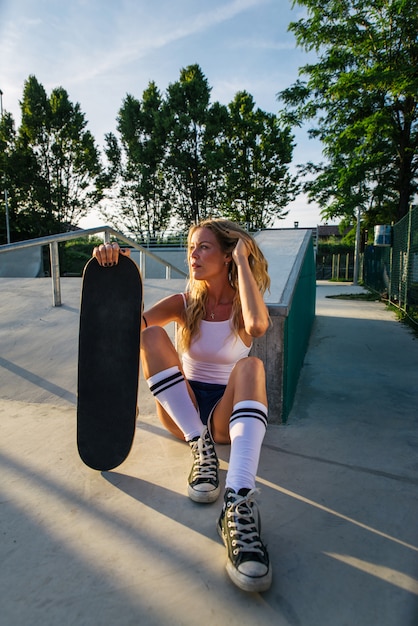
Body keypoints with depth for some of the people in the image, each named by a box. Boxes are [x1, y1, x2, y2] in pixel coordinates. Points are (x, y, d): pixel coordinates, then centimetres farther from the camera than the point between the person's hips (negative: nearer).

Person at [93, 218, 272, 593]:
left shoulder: (243, 307, -3)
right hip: (181, 411, 2)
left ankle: (239, 504, -49)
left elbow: (258, 326, -30)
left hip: (226, 414, -2)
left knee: (251, 366, -33)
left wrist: (243, 260, -20)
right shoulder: (184, 303, 3)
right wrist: (114, 273, -28)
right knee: (152, 335, -20)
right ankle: (202, 450, -24)